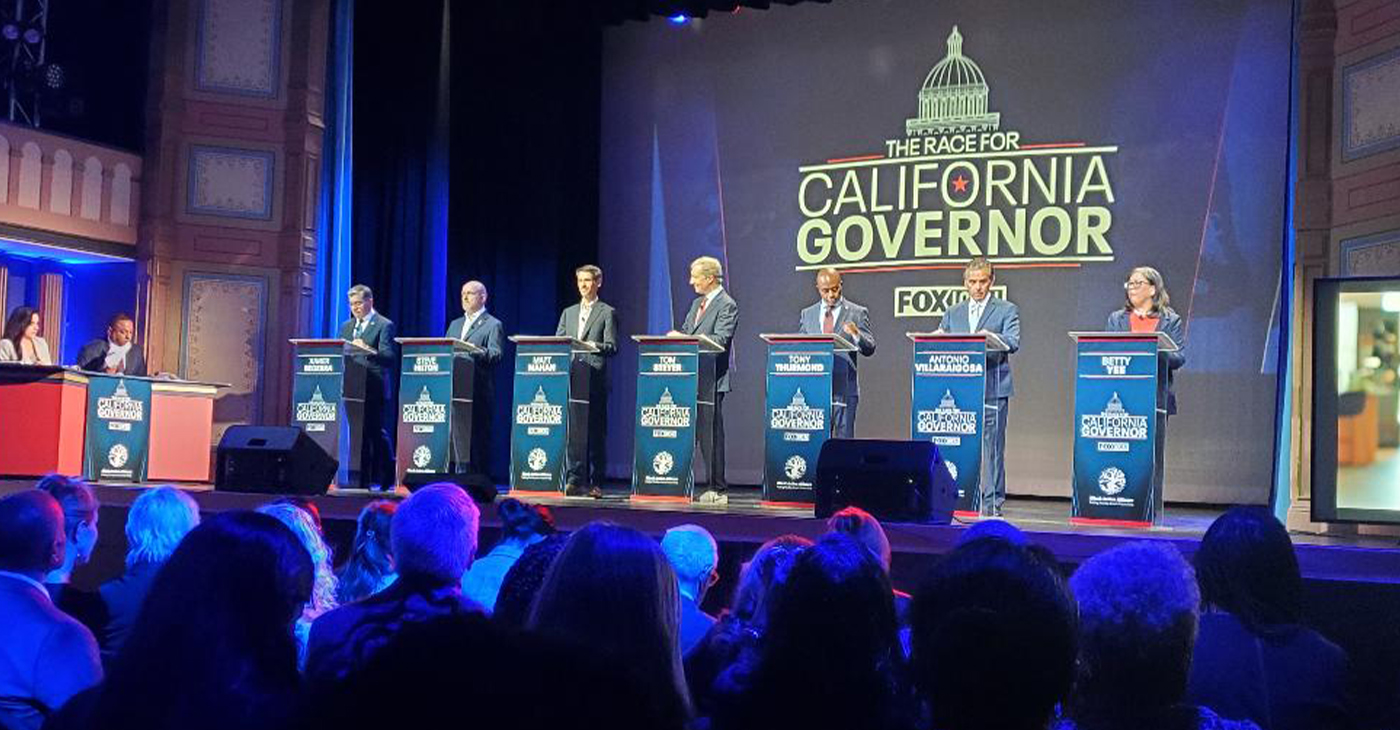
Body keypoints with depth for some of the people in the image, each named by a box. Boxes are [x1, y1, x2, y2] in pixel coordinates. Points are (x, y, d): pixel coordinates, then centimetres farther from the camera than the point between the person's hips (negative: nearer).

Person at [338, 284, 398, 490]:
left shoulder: (384, 325, -2)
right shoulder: (346, 326, 20)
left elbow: (389, 356, -12)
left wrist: (368, 350, -28)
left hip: (375, 389, -6)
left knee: (378, 433, -4)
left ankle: (384, 480, 3)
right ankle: (361, 479, 12)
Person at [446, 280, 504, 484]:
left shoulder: (493, 325, 4)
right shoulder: (455, 324, 25)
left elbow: (496, 355, -10)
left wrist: (474, 351, -25)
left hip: (479, 392, -6)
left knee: (479, 437, -5)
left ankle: (480, 481, -2)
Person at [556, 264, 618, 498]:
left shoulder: (607, 312, 6)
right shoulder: (568, 312, 21)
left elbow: (611, 347, -3)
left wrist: (592, 346, -20)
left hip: (595, 379, -4)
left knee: (596, 432, -1)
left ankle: (595, 483, 3)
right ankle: (576, 479, 1)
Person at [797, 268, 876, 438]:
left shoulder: (857, 313, 4)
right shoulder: (807, 314, 14)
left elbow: (869, 349, -1)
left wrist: (856, 334, -23)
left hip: (845, 388, -2)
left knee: (844, 438, -3)